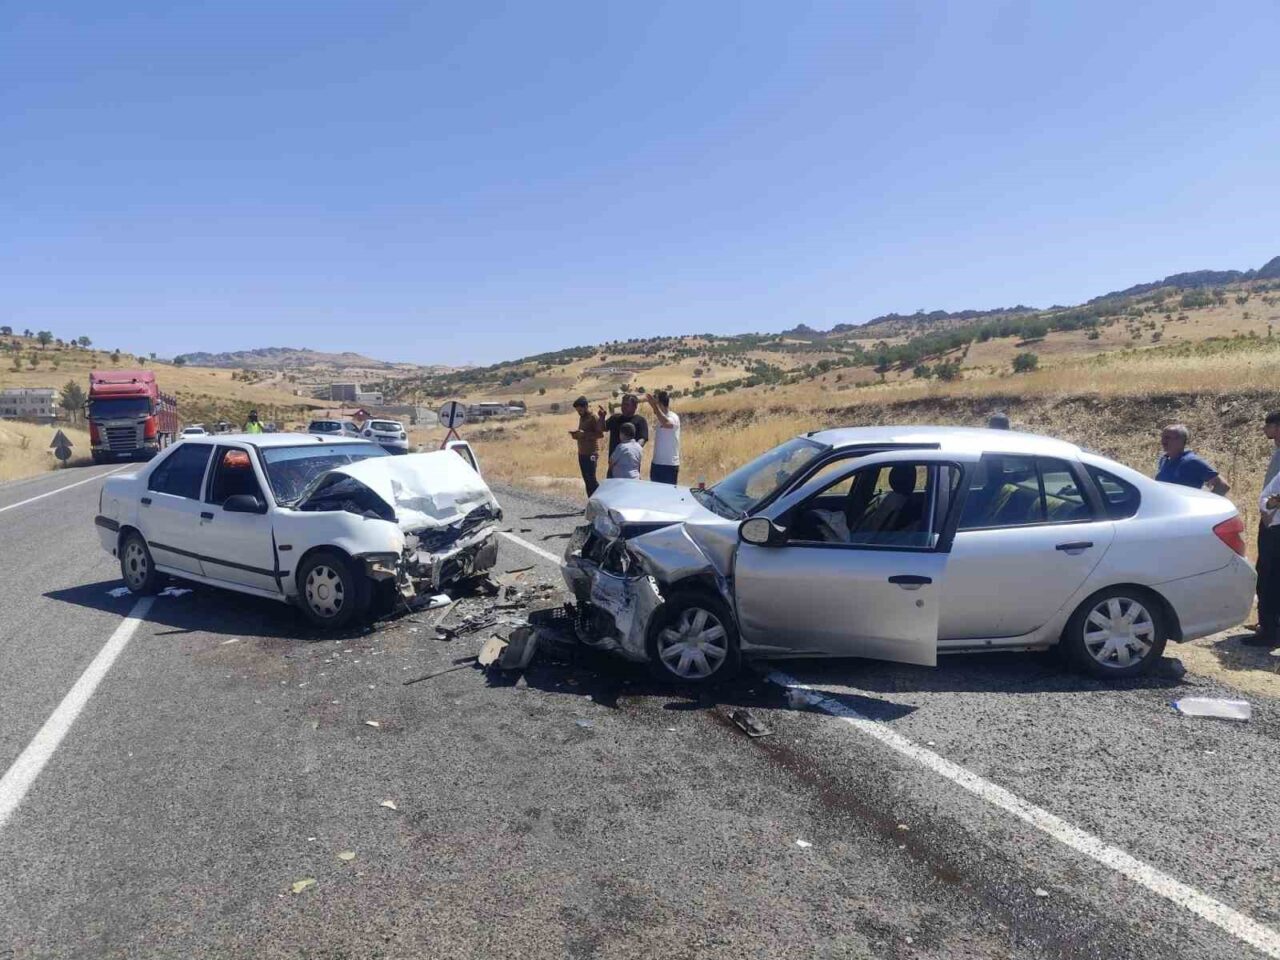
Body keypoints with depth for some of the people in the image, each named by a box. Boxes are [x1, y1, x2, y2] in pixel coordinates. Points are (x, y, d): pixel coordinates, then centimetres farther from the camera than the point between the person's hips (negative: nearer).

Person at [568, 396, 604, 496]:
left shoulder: (594, 418, -11)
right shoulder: (581, 418, 15)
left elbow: (601, 434, -20)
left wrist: (585, 434, -23)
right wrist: (576, 434, 3)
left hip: (591, 454, -8)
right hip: (582, 453, 9)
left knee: (591, 479, -10)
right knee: (586, 479, 8)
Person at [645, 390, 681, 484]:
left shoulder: (673, 417, -13)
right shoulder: (662, 418, 14)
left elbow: (666, 423, -38)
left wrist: (654, 405, -36)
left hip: (669, 466, -9)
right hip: (656, 464, 9)